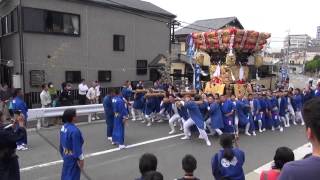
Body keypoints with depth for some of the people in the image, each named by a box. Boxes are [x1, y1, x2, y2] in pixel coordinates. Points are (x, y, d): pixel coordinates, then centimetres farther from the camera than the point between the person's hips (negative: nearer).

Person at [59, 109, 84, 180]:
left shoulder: (63, 127, -2)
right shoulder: (74, 130, -29)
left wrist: (63, 154, 20)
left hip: (66, 156, 8)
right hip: (73, 158, -8)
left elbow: (61, 144, 8)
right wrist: (81, 159, -12)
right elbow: (77, 147, -23)